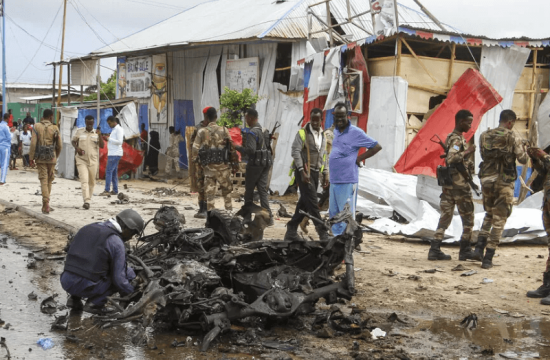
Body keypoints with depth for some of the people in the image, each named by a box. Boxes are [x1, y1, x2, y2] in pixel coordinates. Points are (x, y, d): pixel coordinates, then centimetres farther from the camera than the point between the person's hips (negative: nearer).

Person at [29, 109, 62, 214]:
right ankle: (45, 204, 18)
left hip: (40, 158, 0)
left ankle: (46, 204, -11)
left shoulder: (37, 127, -2)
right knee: (49, 181, 12)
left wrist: (31, 157, 0)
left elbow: (33, 143, -7)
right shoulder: (55, 128, -1)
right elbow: (59, 145, 3)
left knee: (44, 180, -1)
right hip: (51, 158, 0)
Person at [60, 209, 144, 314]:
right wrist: (132, 293, 14)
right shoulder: (116, 242, -7)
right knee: (129, 273, 5)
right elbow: (118, 278, -8)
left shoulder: (87, 228, 15)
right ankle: (95, 303, -1)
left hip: (66, 282, 7)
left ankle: (74, 298, 18)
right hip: (87, 287, -7)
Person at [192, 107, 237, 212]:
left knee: (210, 191, 6)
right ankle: (229, 211, 16)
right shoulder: (224, 130, -4)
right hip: (222, 165, -1)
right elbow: (231, 147, -1)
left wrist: (195, 159, 15)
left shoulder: (201, 132, -2)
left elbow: (195, 149, -2)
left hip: (208, 166, 1)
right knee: (226, 190, 14)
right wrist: (235, 162, 9)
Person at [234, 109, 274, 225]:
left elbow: (250, 150, -25)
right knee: (263, 190, 7)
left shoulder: (252, 132, -16)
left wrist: (237, 147, -12)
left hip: (255, 164, -8)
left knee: (249, 190, 7)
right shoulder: (264, 130, 11)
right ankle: (269, 217, 0)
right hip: (266, 163, 8)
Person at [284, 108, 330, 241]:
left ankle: (291, 231, 13)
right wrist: (302, 172, -20)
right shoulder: (303, 133, -5)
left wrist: (325, 174, 15)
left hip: (315, 172, 7)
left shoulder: (323, 136, 15)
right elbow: (295, 152, -13)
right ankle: (322, 232, -11)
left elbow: (324, 156, 21)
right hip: (304, 172, -7)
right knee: (312, 202, -11)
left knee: (304, 203, 7)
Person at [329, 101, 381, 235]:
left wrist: (359, 159, -6)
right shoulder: (336, 131, 14)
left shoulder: (355, 132, -8)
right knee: (334, 213, 12)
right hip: (334, 180, 8)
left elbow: (377, 147, -6)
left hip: (347, 182, -8)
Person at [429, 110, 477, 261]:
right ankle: (465, 250, 9)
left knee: (446, 216, 7)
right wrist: (467, 151, -24)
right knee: (468, 218, 3)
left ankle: (435, 250, 3)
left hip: (448, 182, 9)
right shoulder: (457, 139, -14)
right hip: (459, 183, -9)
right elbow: (451, 158, -29)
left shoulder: (451, 137, 16)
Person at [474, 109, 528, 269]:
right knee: (499, 220, 4)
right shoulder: (512, 137, -9)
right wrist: (523, 148, 13)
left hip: (486, 180, 4)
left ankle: (479, 248, 11)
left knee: (489, 214, 24)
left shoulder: (484, 136, 4)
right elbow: (523, 159, -6)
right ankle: (488, 258, 2)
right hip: (504, 183, -4)